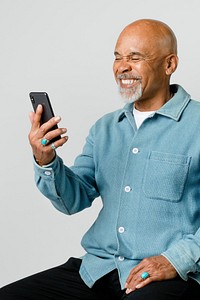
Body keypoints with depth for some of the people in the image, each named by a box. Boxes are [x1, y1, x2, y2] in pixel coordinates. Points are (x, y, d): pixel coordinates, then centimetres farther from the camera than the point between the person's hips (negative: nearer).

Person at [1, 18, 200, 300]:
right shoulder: (104, 128, 16)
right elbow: (75, 200, 9)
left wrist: (177, 259, -18)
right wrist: (46, 162, -9)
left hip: (172, 276, -5)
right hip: (97, 268, 5)